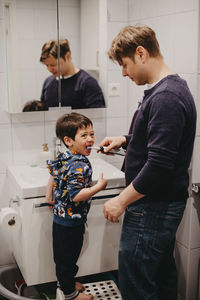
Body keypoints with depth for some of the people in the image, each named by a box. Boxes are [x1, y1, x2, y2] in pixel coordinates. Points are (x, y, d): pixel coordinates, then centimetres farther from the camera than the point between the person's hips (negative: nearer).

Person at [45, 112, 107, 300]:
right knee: (68, 258, 9)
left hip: (60, 217, 9)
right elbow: (76, 196, -31)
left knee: (63, 256, 25)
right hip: (71, 221, -9)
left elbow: (53, 172, 18)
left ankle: (65, 283, 43)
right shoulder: (79, 165, -28)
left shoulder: (65, 158, 3)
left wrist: (49, 196, 27)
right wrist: (99, 186, -24)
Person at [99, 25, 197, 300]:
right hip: (165, 204, 10)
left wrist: (122, 200, -17)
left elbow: (159, 164, -27)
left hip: (153, 207, -10)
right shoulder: (173, 87, 11)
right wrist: (125, 140, 13)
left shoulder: (165, 98, -22)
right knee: (163, 276, 22)